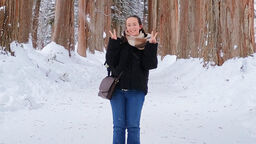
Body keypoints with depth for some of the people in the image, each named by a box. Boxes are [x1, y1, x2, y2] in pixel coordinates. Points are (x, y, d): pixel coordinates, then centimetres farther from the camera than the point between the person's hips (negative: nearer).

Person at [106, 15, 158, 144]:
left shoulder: (146, 44, 4)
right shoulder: (120, 42, 6)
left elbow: (150, 65, -6)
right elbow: (111, 62, -3)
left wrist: (152, 45, -14)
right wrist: (113, 42, -11)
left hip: (136, 91, -1)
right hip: (117, 89, 1)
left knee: (133, 126, 2)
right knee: (118, 126, 5)